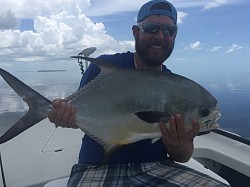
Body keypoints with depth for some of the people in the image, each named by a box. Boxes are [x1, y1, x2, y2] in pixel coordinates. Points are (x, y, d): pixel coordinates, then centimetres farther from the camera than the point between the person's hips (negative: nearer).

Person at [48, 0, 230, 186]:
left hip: (156, 166, 3)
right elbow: (81, 110, 5)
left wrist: (179, 144, -20)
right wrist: (68, 116, -19)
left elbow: (184, 157, 4)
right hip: (99, 167, -2)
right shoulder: (104, 66, -3)